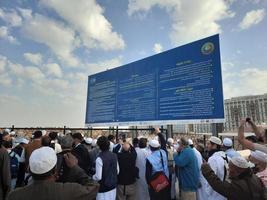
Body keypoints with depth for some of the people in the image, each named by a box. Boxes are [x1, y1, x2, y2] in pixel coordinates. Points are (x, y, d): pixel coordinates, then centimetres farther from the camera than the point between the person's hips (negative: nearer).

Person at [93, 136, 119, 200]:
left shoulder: (100, 158, -22)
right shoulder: (114, 155, -2)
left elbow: (98, 177, -20)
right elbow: (117, 171, 7)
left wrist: (92, 177, -1)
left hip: (104, 188, -6)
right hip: (113, 185, 6)